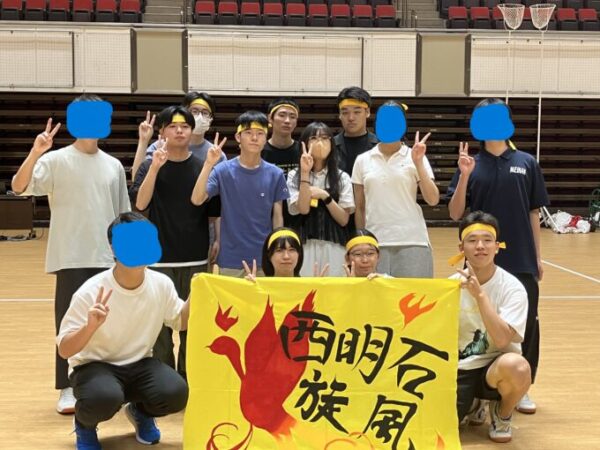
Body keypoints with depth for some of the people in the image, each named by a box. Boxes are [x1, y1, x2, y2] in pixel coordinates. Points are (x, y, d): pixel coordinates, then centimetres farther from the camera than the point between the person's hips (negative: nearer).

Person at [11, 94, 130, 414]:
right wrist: (35, 153, -31)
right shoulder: (56, 160, -3)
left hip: (107, 259, 4)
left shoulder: (113, 166, 9)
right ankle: (68, 389, 8)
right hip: (71, 259, -4)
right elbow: (19, 187, -17)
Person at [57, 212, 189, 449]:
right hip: (93, 365, -3)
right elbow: (64, 350, -20)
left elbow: (181, 321, 8)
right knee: (105, 397, -37)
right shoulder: (91, 292, -22)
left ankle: (141, 412, 12)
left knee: (175, 393, -25)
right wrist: (90, 326, -39)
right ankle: (84, 424, 2)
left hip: (139, 364, 4)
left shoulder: (161, 284, -10)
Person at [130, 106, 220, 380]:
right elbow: (140, 203, -15)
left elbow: (213, 213, 6)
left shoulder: (202, 167, 2)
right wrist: (155, 167, -25)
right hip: (159, 258, -1)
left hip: (195, 260, 1)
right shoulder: (151, 166, 0)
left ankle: (187, 379, 21)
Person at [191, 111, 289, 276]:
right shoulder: (223, 170, -5)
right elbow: (197, 200, -16)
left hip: (264, 258, 1)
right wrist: (208, 164, -25)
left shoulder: (275, 174, -1)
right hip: (231, 258, -1)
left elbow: (277, 216, 5)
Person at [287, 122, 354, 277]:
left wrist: (324, 196, -11)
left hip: (333, 247, 1)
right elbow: (303, 209, -11)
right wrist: (305, 173, -14)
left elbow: (344, 219, 0)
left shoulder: (342, 178, 6)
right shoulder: (294, 176, 4)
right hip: (304, 246, -1)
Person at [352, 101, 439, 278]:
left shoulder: (414, 157, 3)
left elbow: (433, 200, -4)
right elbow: (359, 207, 12)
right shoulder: (363, 160, 9)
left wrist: (418, 163, -10)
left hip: (412, 241, -1)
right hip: (375, 242, 2)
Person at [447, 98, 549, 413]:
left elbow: (534, 213, 8)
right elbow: (455, 213, -3)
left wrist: (538, 255, 6)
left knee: (525, 324, 6)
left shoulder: (526, 163, 4)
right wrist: (464, 176, -16)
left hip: (521, 260, 1)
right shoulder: (471, 165, 2)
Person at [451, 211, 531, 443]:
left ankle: (502, 416, -2)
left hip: (494, 366, -2)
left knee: (516, 366, -38)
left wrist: (479, 294, -32)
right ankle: (472, 405, 17)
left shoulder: (512, 287, -14)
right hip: (459, 369, 3)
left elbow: (502, 340, -27)